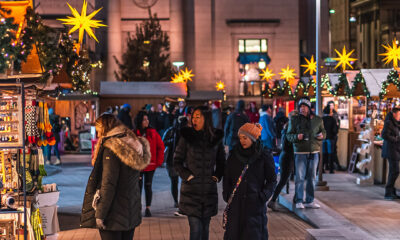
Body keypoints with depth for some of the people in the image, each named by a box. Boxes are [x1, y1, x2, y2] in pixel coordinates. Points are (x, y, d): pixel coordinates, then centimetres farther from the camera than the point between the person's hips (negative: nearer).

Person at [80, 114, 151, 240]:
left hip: (114, 215, -8)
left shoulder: (111, 149, -16)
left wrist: (100, 214, -17)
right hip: (131, 214, 8)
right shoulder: (135, 146, 9)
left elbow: (108, 185, -20)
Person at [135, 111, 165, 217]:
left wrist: (159, 161, -2)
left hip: (150, 165, 1)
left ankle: (148, 208, 14)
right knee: (138, 186, 7)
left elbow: (160, 147, 3)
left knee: (148, 186, 6)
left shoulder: (153, 133, -1)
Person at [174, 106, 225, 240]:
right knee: (196, 228, -8)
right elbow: (177, 161, 2)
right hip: (191, 189, -3)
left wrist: (217, 177, 4)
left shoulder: (216, 138, 5)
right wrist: (187, 176, -8)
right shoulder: (186, 137, -2)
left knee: (205, 227, 11)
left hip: (209, 190, 3)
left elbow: (221, 162, 17)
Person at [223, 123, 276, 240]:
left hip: (255, 204, -2)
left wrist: (263, 196, -9)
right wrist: (227, 195, 2)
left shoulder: (264, 155, -3)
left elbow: (272, 180, 2)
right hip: (235, 204, 3)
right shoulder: (234, 154, 5)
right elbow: (227, 177, 13)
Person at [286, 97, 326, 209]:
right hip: (300, 152, -3)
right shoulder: (294, 120, 3)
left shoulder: (318, 120, 8)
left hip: (314, 152, 3)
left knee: (311, 177, 7)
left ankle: (310, 201, 15)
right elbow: (289, 135, 2)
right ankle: (299, 201, 2)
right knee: (300, 177, -5)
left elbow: (323, 132, 17)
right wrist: (297, 137, -19)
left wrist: (322, 135, -6)